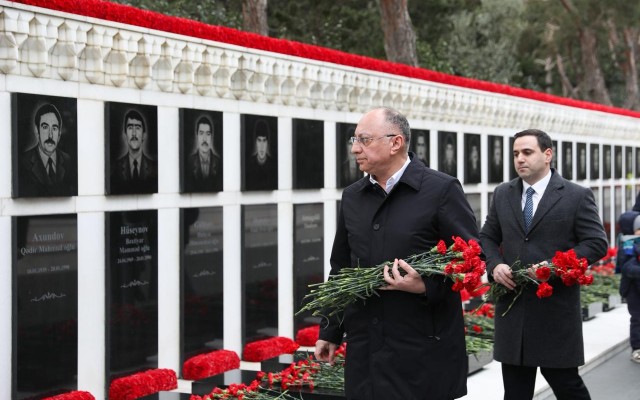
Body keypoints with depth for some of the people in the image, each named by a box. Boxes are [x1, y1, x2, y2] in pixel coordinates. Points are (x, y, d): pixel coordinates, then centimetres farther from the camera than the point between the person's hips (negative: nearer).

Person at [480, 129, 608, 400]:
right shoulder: (502, 194, 11)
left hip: (556, 309, -4)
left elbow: (597, 243, -5)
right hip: (512, 307, 4)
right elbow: (487, 238, 17)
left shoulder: (578, 196, -2)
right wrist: (495, 265, -5)